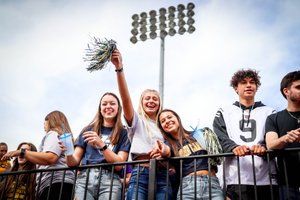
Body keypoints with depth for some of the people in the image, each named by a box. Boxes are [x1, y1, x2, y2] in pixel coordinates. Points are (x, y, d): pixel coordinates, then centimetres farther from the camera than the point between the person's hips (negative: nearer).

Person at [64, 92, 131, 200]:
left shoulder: (123, 133, 11)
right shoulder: (88, 130, 17)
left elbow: (119, 165, 0)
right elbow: (74, 162, 12)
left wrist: (101, 145, -12)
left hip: (110, 180, -1)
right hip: (85, 178, 1)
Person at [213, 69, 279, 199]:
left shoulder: (269, 113, 19)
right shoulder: (224, 113, 18)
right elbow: (220, 138, 3)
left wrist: (264, 147, -20)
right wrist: (233, 147, -20)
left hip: (266, 178, 1)